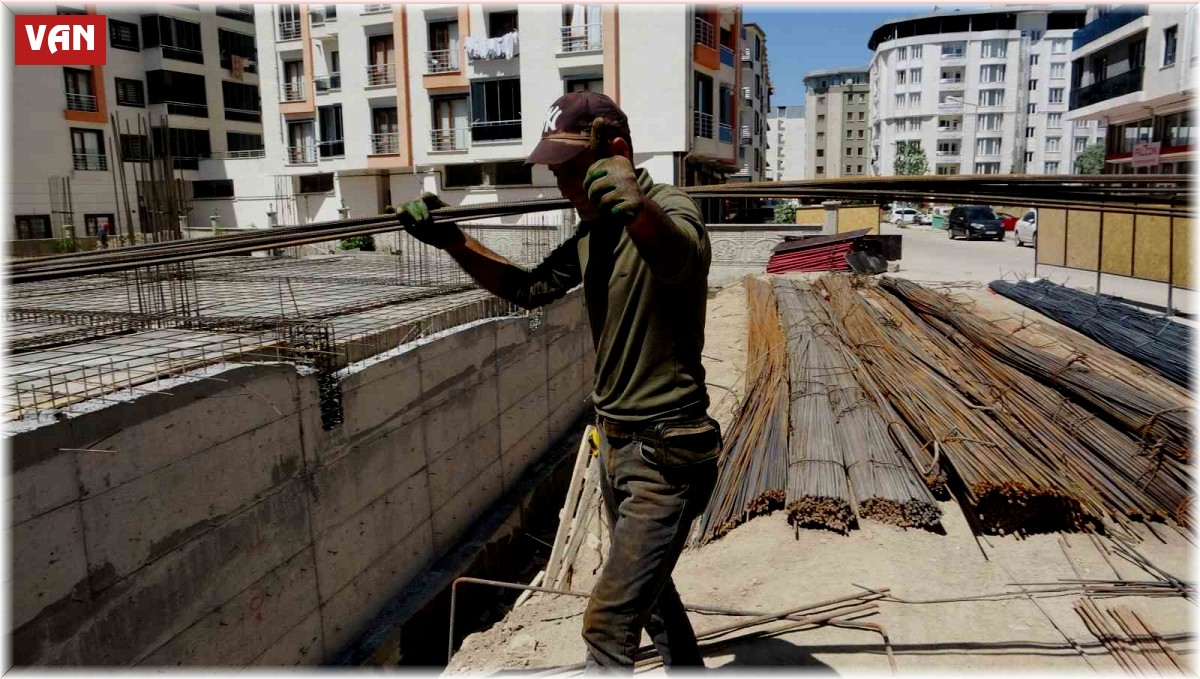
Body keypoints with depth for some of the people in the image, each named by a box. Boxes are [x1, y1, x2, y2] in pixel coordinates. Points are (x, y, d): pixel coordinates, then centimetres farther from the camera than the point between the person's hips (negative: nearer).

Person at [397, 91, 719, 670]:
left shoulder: (669, 209, -18)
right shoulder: (593, 234, 8)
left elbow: (681, 254, -41)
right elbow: (529, 289, 14)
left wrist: (639, 209, -64)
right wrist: (453, 243, 2)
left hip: (667, 455, -9)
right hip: (616, 444, 9)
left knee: (607, 625, -6)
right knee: (647, 588, 25)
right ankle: (688, 668, 48)